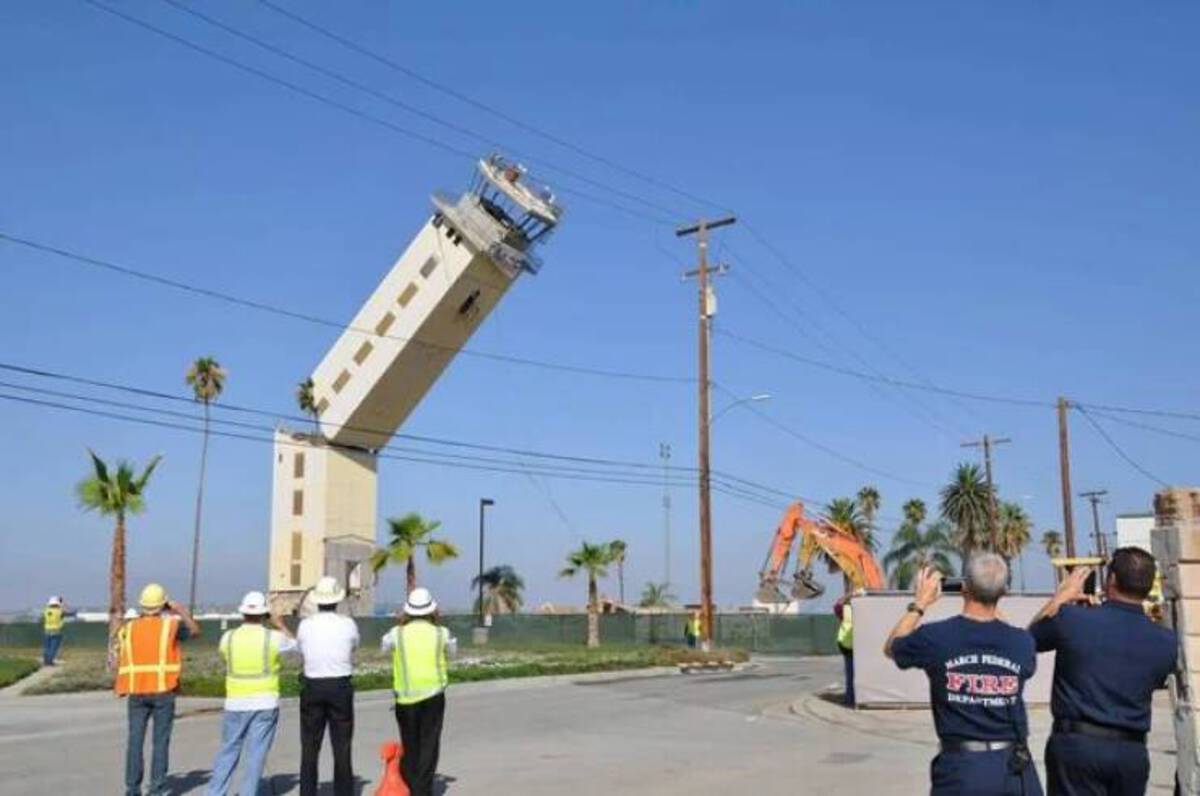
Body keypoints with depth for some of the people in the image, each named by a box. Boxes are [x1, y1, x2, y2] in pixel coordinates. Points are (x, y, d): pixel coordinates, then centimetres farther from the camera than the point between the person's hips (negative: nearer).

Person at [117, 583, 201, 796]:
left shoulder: (128, 628, 4)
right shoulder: (170, 625, -4)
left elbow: (121, 662, 1)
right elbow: (195, 632, 14)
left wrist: (120, 688, 12)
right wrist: (180, 609, 23)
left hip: (136, 692, 2)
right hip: (163, 691, -2)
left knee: (135, 740, 7)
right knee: (160, 741, 3)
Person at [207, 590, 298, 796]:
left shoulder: (228, 637, -2)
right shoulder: (273, 638, -8)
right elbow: (294, 644, 12)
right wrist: (280, 625, 26)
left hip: (235, 703, 2)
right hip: (265, 703, -2)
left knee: (228, 750, 14)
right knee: (256, 754, 3)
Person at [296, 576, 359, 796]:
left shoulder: (305, 625, -5)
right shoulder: (348, 625, -7)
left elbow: (300, 650, 11)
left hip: (312, 687, 1)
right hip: (340, 687, -1)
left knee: (309, 748, 10)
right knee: (341, 747, 7)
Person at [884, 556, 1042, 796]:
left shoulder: (936, 637, -10)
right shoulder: (1021, 642, -5)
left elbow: (891, 648, 11)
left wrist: (920, 603, 19)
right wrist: (998, 617, 24)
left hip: (959, 766, -2)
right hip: (1013, 766, 2)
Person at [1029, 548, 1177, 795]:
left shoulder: (1072, 619, -13)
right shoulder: (1166, 642, -3)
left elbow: (1030, 638, 8)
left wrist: (1062, 595, 18)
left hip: (1076, 745, -3)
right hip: (1132, 751, 3)